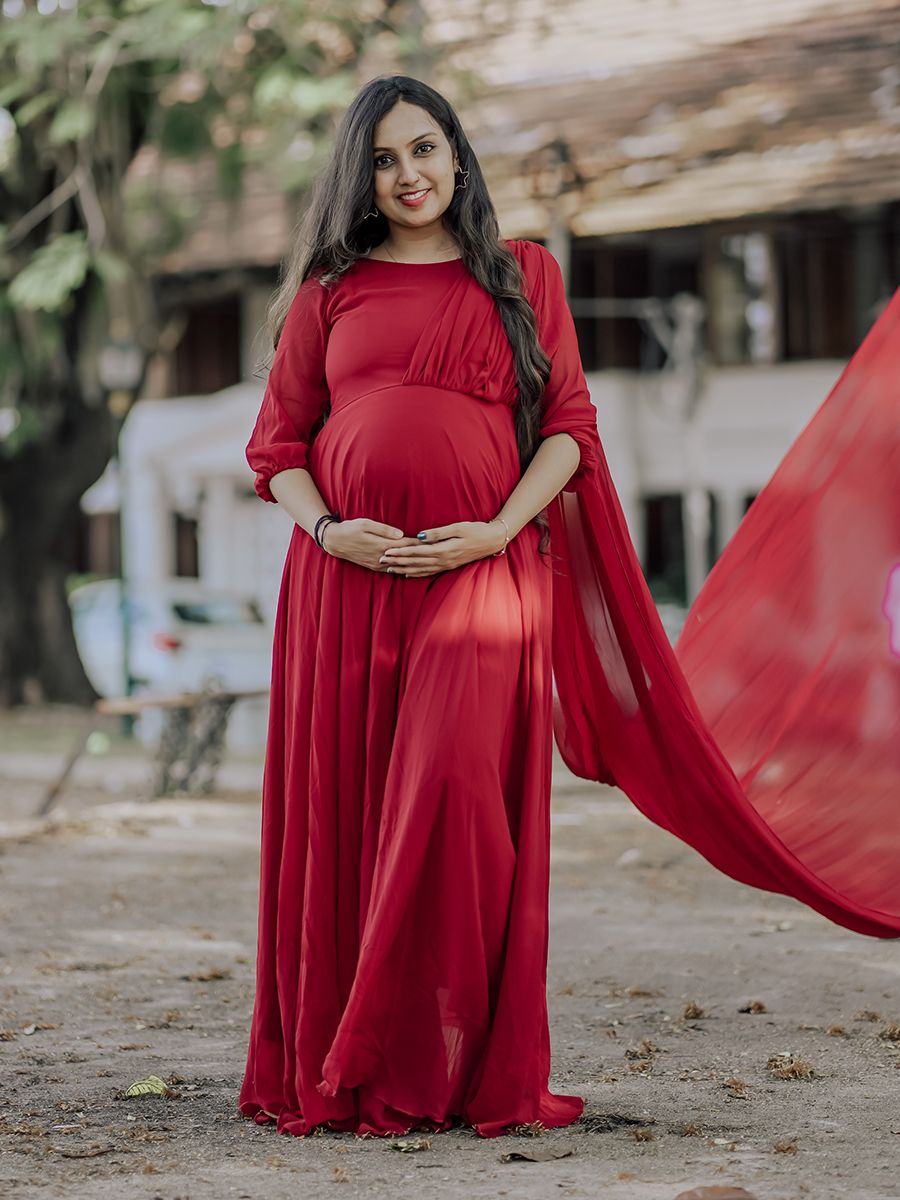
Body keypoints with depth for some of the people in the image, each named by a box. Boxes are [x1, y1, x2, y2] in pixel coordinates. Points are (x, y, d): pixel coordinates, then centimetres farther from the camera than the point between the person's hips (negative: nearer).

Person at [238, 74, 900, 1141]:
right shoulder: (329, 290, 14)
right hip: (349, 574, 1)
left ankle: (462, 1074, -5)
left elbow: (567, 424, 8)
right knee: (342, 816, 0)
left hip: (480, 571, -1)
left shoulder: (523, 274, 13)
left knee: (459, 804, -12)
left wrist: (501, 529, -8)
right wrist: (324, 528, -7)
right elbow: (277, 440, 12)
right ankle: (330, 1075, 8)